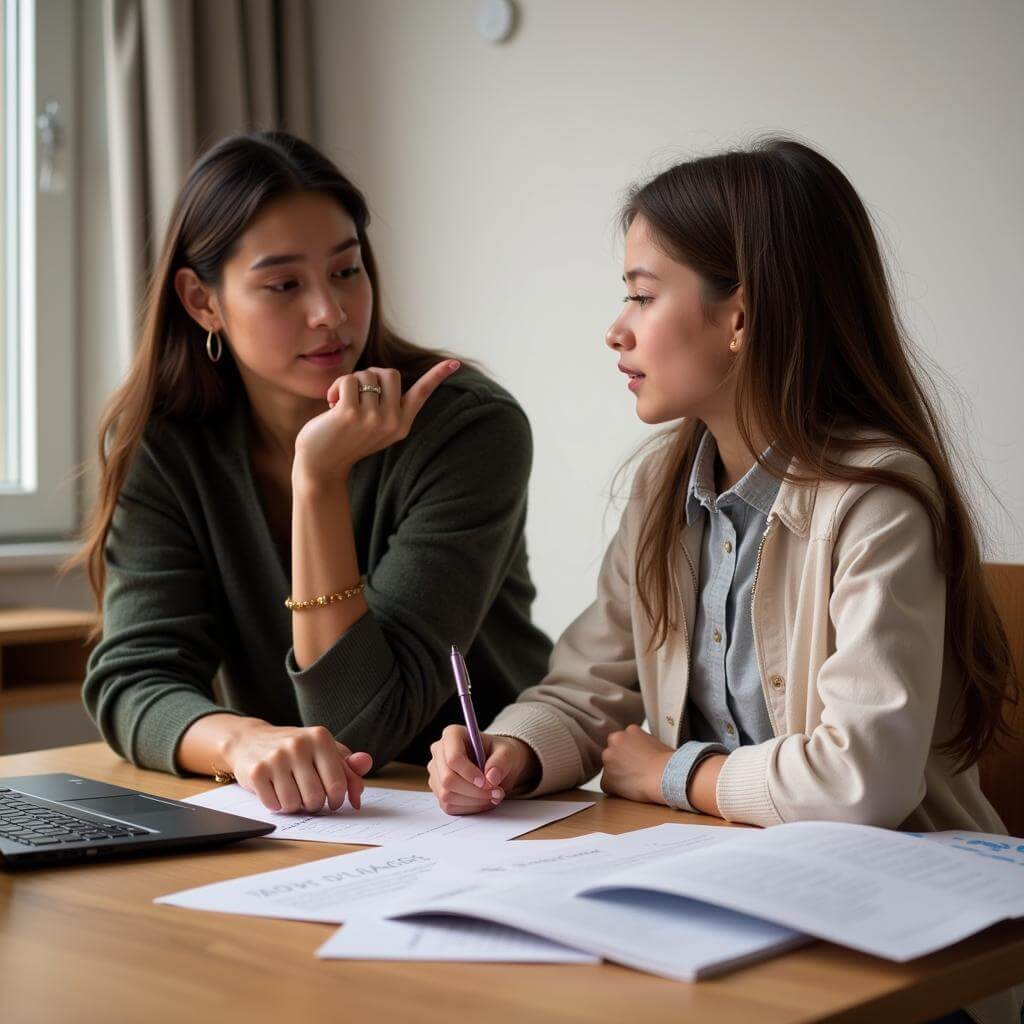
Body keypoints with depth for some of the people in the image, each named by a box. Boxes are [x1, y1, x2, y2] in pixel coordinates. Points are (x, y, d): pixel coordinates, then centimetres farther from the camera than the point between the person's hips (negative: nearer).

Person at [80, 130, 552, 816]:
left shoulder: (472, 430, -15)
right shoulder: (157, 441, -3)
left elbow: (365, 727, -18)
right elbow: (133, 677, -11)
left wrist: (320, 481, -27)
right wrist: (243, 739, -31)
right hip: (288, 823, 2)